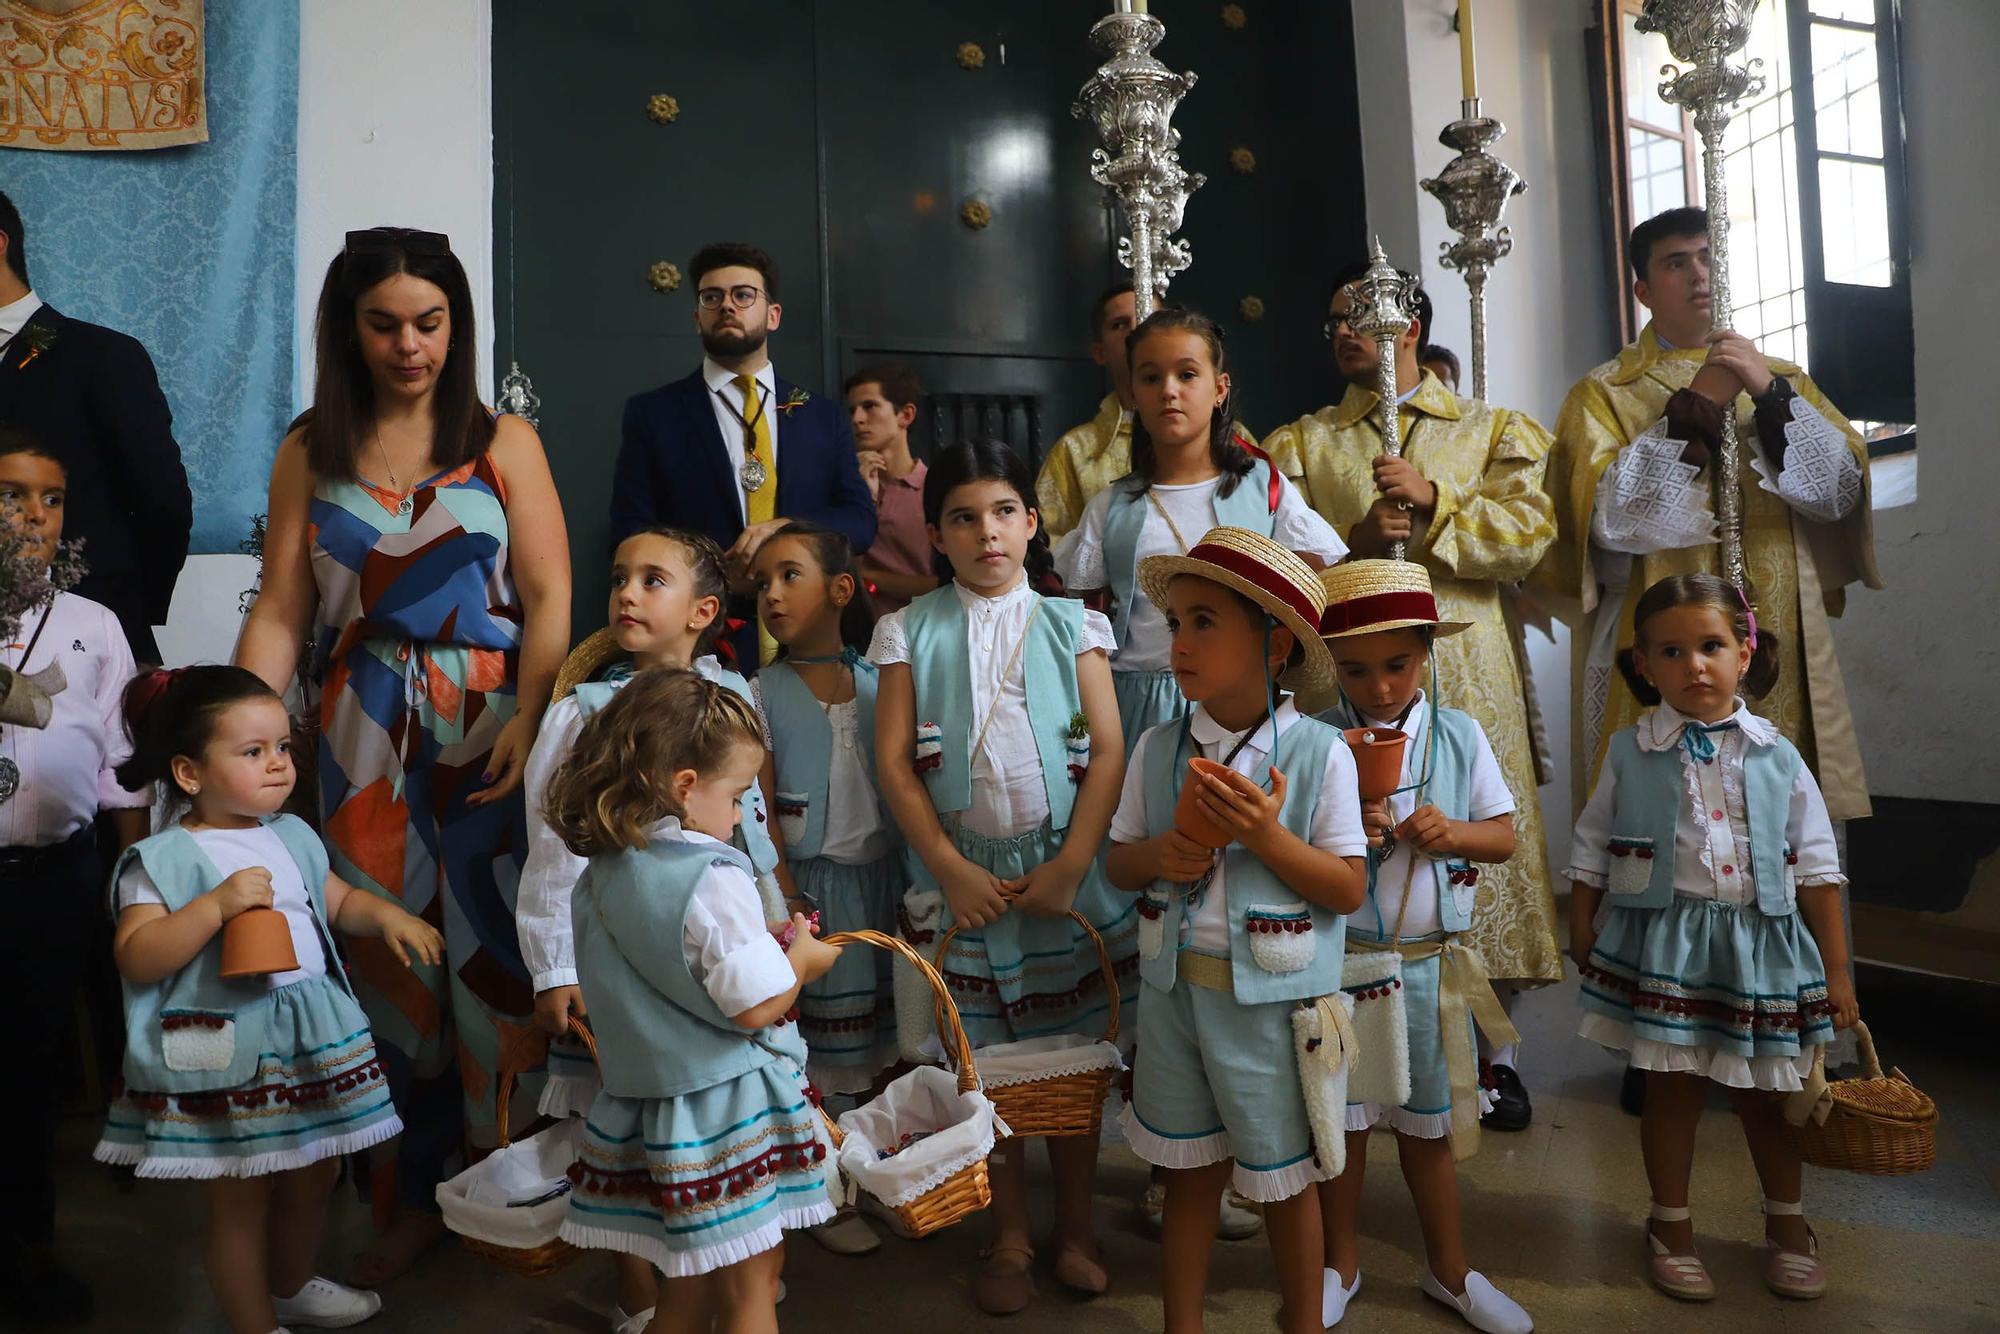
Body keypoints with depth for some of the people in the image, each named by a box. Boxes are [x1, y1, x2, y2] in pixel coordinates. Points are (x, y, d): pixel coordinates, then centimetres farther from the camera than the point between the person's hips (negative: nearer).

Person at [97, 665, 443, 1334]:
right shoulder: (163, 860, -13)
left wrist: (386, 914, -4)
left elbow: (339, 902, 15)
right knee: (240, 1202, 7)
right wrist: (216, 905, -28)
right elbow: (135, 958, -19)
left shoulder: (291, 836, 7)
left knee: (313, 1177, 21)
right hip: (225, 1057, -7)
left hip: (308, 1041, 7)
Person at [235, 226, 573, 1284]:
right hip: (367, 743, 2)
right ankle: (419, 1192, 25)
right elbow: (280, 614, 5)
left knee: (495, 954, 1)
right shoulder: (310, 453, 8)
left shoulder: (503, 443, 2)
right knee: (388, 954, 8)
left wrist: (525, 723, -20)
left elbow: (549, 598, -6)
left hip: (490, 730, -2)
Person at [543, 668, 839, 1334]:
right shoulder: (713, 881, -22)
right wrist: (801, 956, -4)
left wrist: (764, 944, 14)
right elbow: (756, 1006, -23)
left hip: (643, 1106, 7)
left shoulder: (598, 879, 3)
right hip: (727, 1114, -7)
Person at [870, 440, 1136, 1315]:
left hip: (1064, 866, 0)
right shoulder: (911, 631, 1)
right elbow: (892, 761, -3)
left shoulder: (1070, 624, 2)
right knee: (985, 1060, 8)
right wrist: (953, 871, -10)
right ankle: (1009, 1237, 24)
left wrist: (1070, 866, -12)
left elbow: (1108, 750, -3)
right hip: (964, 871, 0)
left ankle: (1074, 1226, 27)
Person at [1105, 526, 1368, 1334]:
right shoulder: (1158, 748, -2)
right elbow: (1116, 863, 6)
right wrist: (1155, 856, -16)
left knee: (1284, 1179, 15)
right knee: (1190, 1170, 18)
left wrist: (1269, 837, -25)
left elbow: (1347, 890, -10)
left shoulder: (1319, 753, -11)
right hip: (1175, 988, 3)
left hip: (1272, 997, -3)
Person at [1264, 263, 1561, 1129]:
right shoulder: (1301, 443, 15)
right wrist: (1354, 537, -14)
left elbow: (1531, 532, 0)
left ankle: (1496, 1050, 16)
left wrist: (1436, 502, -12)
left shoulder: (1489, 430, 13)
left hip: (1464, 675, 0)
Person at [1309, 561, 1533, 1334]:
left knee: (1427, 1123, 17)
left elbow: (1504, 837, 4)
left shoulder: (1459, 735, -1)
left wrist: (1454, 832, -16)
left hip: (1430, 960, 2)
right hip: (1339, 959, -2)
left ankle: (1449, 1269, 37)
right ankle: (1341, 1264, 34)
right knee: (1341, 1117, 12)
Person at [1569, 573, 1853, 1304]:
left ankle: (1787, 1225, 39)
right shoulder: (1630, 753, -4)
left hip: (1762, 944, 1)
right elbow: (1591, 857, 2)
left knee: (1765, 1093, 16)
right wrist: (1583, 941, 1)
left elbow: (1816, 868, 2)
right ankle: (1672, 1227, 28)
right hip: (1665, 945, -1)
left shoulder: (1777, 756, -2)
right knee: (1672, 1089, 8)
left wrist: (1836, 968, 2)